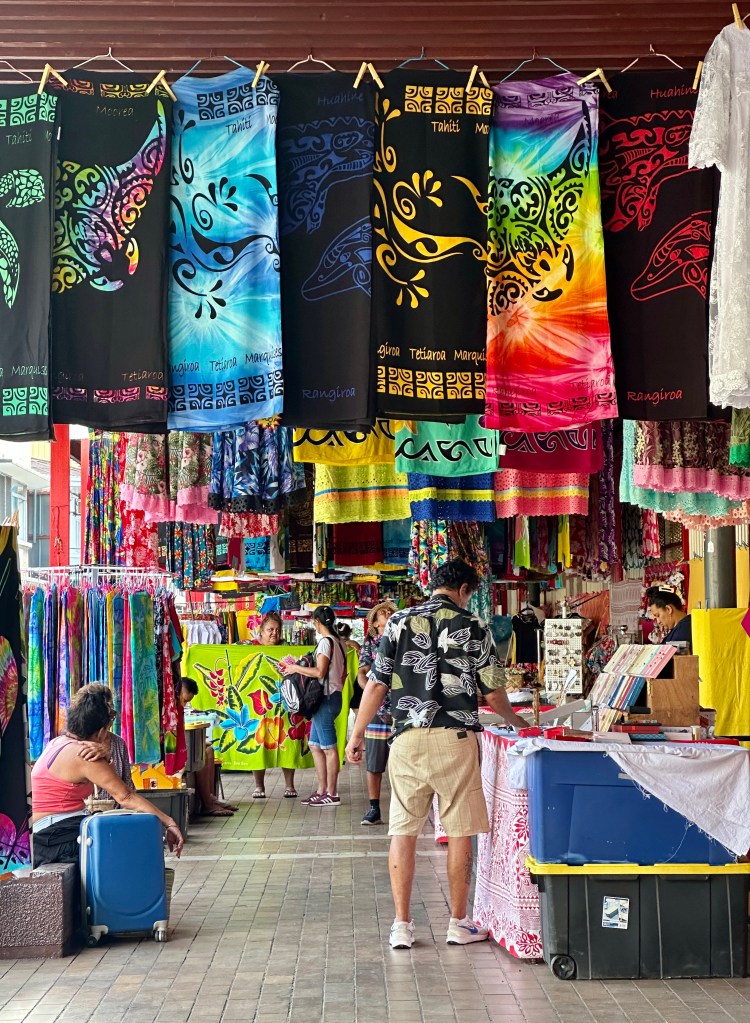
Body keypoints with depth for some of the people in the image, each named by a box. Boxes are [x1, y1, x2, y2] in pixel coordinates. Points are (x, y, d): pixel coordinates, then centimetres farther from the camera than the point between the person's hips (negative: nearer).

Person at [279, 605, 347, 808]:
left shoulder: (325, 642, -14)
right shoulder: (338, 642, 14)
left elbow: (319, 672, -21)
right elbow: (343, 674, 17)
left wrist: (296, 668, -11)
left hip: (326, 698, -9)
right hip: (334, 696, 9)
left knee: (329, 747, -4)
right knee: (315, 744, 14)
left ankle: (331, 794, 1)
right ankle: (322, 790, 17)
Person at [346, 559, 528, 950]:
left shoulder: (399, 622, 5)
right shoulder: (474, 629, 1)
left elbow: (376, 683, 3)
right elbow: (493, 692, 7)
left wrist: (357, 734, 10)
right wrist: (516, 722, 27)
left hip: (408, 739, 2)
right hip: (455, 739, -2)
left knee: (403, 830, 6)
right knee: (459, 831, 8)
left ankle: (402, 925, 8)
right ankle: (458, 923, 16)